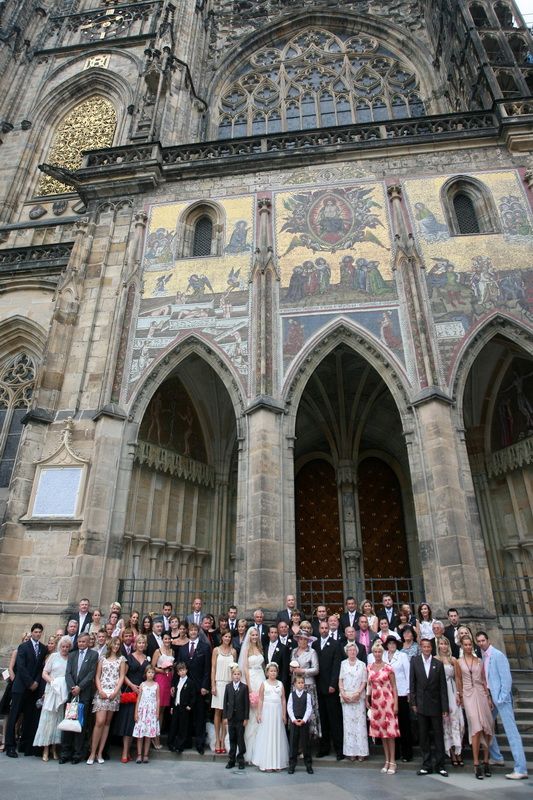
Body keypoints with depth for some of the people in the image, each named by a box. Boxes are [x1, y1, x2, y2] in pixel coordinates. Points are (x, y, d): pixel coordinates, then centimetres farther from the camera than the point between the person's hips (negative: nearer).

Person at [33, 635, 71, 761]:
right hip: (52, 690, -1)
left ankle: (54, 748, 17)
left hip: (65, 693, 1)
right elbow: (44, 673, 3)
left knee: (60, 719, 4)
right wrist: (53, 681, -13)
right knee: (48, 718, 1)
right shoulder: (54, 656, 3)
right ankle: (46, 749, 11)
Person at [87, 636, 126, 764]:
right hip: (101, 692, -1)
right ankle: (93, 752, -1)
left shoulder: (121, 659, 8)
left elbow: (122, 677, 3)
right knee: (100, 721, -12)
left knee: (107, 722, 4)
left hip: (114, 693, 1)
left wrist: (115, 692, -8)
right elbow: (97, 676, 6)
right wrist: (100, 690, -8)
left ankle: (99, 753, 12)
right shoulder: (103, 658, 9)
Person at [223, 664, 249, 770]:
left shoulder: (244, 687, -3)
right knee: (232, 739, 9)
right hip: (231, 717, 2)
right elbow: (225, 702, 5)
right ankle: (231, 760, 19)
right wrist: (225, 716, 0)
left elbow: (247, 703, -4)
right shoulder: (228, 686, 4)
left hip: (240, 717, -2)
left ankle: (241, 759, 15)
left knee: (240, 739, 3)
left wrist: (246, 718, -7)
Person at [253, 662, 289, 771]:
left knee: (277, 736, 5)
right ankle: (265, 763, 9)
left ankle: (277, 763, 14)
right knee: (266, 736, 0)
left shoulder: (280, 684, 7)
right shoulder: (264, 683, 1)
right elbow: (260, 700, 0)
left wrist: (284, 714, 4)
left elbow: (283, 700, 8)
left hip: (277, 712, 2)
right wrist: (259, 714, -6)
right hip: (266, 711, -2)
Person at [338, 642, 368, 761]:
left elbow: (364, 681, 1)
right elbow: (340, 680, 5)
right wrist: (343, 693, -6)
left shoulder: (362, 664, 4)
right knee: (348, 723, 1)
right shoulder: (343, 663, 6)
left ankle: (361, 752, 5)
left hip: (358, 697, -1)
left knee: (360, 723, -2)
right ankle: (351, 752, 7)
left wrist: (358, 693, -11)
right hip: (346, 698, 1)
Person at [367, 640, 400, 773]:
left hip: (387, 701, -4)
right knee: (381, 731, 10)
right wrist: (367, 699, 8)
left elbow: (394, 687, -5)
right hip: (375, 702, 4)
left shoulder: (388, 667, -8)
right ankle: (387, 760, 21)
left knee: (390, 731, -1)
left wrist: (396, 704, -8)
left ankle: (392, 762, 9)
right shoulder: (369, 667, 4)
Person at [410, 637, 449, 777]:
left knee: (438, 735, 6)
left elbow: (443, 687, -1)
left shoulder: (438, 664, -2)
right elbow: (412, 683, 0)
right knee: (423, 736, 8)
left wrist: (445, 708, -4)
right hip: (421, 704, 0)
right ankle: (426, 765, 19)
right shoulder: (415, 661, -2)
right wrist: (413, 703, -4)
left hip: (435, 704, 0)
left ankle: (440, 765, 18)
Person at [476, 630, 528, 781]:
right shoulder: (483, 656, 9)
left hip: (501, 697, -9)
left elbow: (506, 677, -17)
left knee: (511, 731, -8)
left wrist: (501, 699, -17)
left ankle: (521, 769, -4)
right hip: (490, 697, 9)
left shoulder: (497, 655, -14)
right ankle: (496, 757, 32)